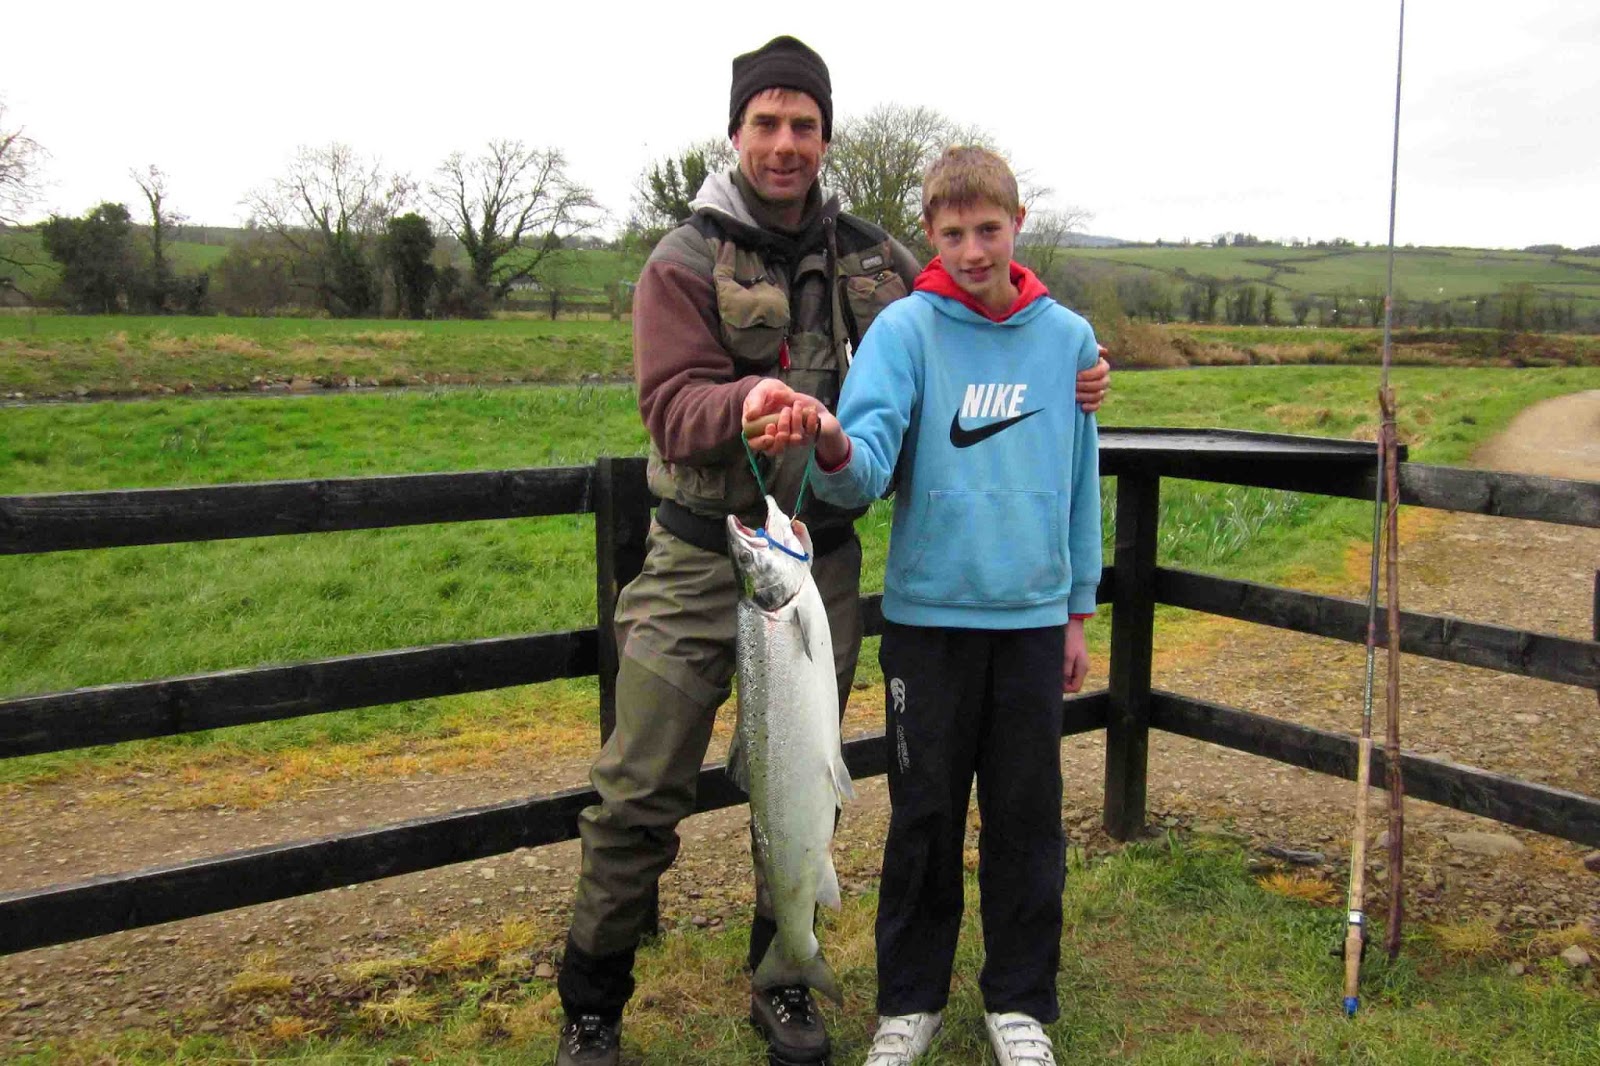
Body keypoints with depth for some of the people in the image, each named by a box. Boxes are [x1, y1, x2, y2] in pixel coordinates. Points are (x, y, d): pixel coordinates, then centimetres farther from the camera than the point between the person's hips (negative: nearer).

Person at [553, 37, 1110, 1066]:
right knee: (640, 794, 0)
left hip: (821, 562, 3)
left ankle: (782, 982, 34)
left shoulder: (873, 257, 8)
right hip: (702, 558, -3)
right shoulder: (686, 262, -3)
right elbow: (674, 404, -16)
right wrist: (746, 400, -37)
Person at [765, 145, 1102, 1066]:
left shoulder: (1068, 336, 4)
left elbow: (1082, 484, 11)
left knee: (1028, 818, 11)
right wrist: (835, 447, -42)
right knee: (926, 817, 9)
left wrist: (1078, 613, 12)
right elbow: (867, 468, -18)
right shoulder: (906, 329, -6)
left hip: (1033, 616, 2)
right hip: (929, 612, -2)